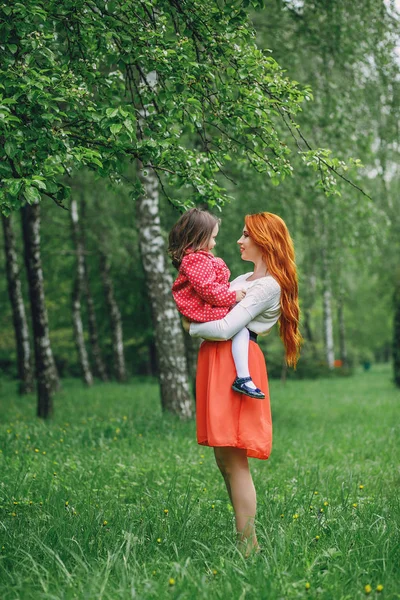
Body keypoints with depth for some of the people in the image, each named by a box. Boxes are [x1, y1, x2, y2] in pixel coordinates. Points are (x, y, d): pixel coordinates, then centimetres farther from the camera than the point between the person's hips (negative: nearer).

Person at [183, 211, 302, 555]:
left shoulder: (269, 285, -9)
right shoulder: (245, 279, 21)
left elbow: (225, 328, -18)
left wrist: (191, 327, -2)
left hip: (236, 364, -9)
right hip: (216, 361, 9)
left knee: (235, 460, -9)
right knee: (223, 458, 12)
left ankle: (247, 546, -5)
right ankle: (244, 532, 20)